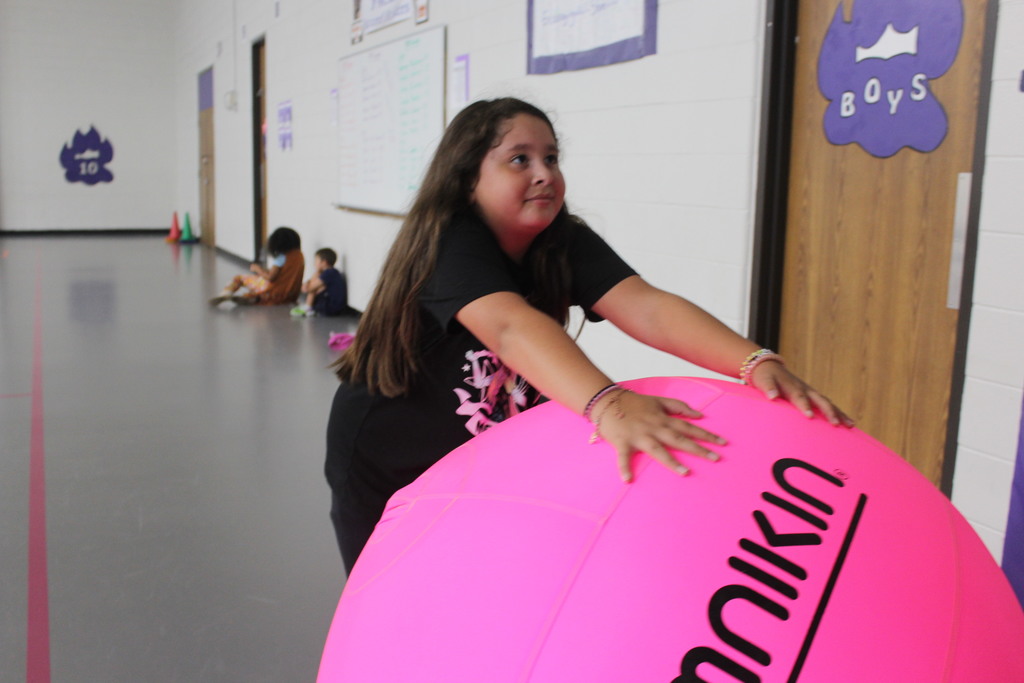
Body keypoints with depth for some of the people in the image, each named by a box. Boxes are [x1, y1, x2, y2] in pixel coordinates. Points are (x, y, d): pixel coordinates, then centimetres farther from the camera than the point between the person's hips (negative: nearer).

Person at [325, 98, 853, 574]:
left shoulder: (569, 244, -11)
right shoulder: (448, 242, -27)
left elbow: (646, 308, -27)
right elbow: (511, 326, -46)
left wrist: (757, 362, -43)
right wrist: (607, 404, -63)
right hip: (385, 472, -4)